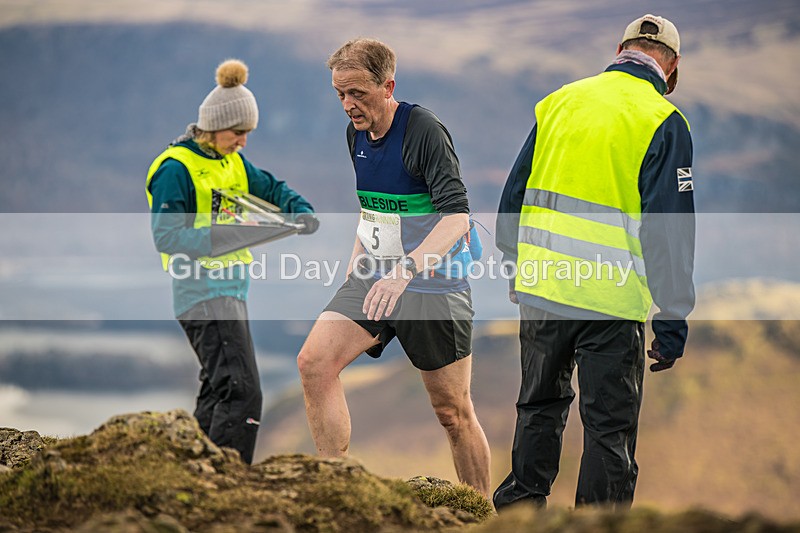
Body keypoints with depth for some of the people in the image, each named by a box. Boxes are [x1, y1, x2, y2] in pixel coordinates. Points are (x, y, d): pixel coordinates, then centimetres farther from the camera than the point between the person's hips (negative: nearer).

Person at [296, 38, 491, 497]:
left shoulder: (424, 130, -18)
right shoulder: (356, 134, 7)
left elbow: (457, 215, -27)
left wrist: (404, 270, -40)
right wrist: (357, 264, 15)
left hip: (433, 287, -7)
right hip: (375, 280, 7)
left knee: (454, 413, 1)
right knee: (314, 361, -15)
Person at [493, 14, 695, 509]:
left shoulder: (559, 101, 8)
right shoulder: (664, 123, -8)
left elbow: (514, 194, 14)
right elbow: (670, 229, -12)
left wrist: (517, 263, 27)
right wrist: (673, 319, -8)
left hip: (541, 288, 5)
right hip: (611, 300, -5)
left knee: (540, 405, 22)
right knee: (610, 425, 4)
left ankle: (519, 504, 32)